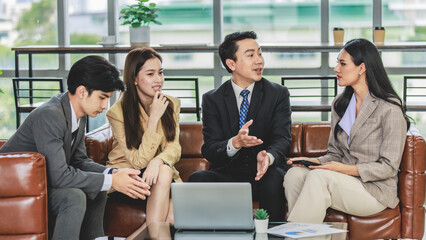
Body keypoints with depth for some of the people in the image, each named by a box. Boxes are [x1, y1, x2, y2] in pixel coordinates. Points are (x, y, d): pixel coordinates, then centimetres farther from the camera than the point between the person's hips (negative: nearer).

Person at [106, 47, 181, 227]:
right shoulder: (117, 112, -12)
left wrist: (158, 161, -31)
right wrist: (154, 118, -21)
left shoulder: (172, 105, 3)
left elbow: (174, 147, -7)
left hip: (163, 173, 4)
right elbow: (139, 161, -17)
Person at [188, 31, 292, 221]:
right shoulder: (212, 99, 6)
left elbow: (282, 139, -5)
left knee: (273, 181, -35)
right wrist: (235, 143, -27)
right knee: (198, 179, -29)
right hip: (227, 173, 1)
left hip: (266, 172, -1)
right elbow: (209, 149, -4)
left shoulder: (278, 94, 6)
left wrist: (267, 155, -30)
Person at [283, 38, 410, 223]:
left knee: (318, 177, -32)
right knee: (294, 174, -23)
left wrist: (346, 169, -20)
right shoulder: (339, 104, 14)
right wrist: (314, 161, -4)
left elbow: (389, 167, -11)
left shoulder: (390, 109, -9)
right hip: (344, 183, 6)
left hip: (375, 191, -6)